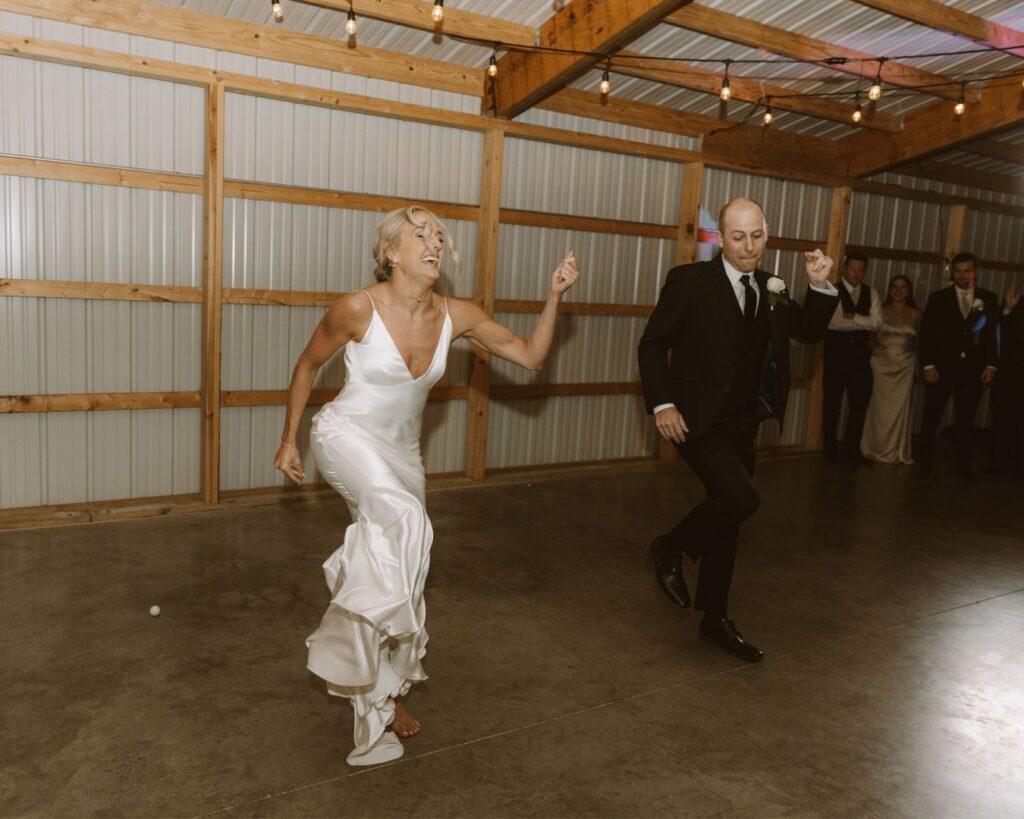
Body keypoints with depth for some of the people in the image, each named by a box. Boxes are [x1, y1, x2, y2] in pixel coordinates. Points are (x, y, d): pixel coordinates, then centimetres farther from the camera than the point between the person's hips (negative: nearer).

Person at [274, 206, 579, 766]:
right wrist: (288, 439, -2)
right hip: (345, 436, -5)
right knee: (406, 522, -32)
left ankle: (384, 692, 32)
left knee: (399, 566, 10)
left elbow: (531, 357, -6)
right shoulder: (358, 309, -20)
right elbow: (307, 365, -4)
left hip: (400, 452, 5)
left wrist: (554, 296, -18)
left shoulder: (456, 316, -10)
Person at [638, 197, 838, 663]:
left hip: (742, 426, 6)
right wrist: (662, 404, -16)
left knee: (727, 522, 12)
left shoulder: (770, 288, 9)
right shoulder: (690, 281, -8)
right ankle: (670, 549, 3)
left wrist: (820, 286, -3)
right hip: (698, 420, -6)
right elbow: (652, 344, -7)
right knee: (741, 500, -25)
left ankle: (715, 619, 27)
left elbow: (809, 331, 13)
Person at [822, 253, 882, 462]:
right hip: (836, 350, -4)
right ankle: (830, 447, 18)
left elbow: (877, 323, -4)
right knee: (832, 400, 6)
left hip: (860, 351, 4)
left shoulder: (871, 294, 9)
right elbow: (832, 322, -18)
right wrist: (863, 324, -8)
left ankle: (852, 447, 18)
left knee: (861, 400, 5)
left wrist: (852, 317, -16)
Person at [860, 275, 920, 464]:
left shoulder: (915, 315, 4)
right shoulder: (881, 311, 1)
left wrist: (919, 367, 1)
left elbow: (920, 341, 8)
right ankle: (877, 449, 16)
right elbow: (871, 337, 1)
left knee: (900, 407, 5)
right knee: (881, 408, 3)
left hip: (905, 366, 1)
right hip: (882, 364, -1)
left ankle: (896, 452, 17)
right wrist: (870, 362, -9)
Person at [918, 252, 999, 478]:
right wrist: (928, 365, -9)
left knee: (965, 421, 7)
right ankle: (925, 463, 16)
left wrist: (991, 365, -1)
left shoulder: (989, 299, 6)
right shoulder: (938, 298, 1)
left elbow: (993, 334, 7)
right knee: (931, 418, 5)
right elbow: (926, 334, -2)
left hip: (973, 370, 1)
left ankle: (963, 465, 15)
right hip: (941, 367, -1)